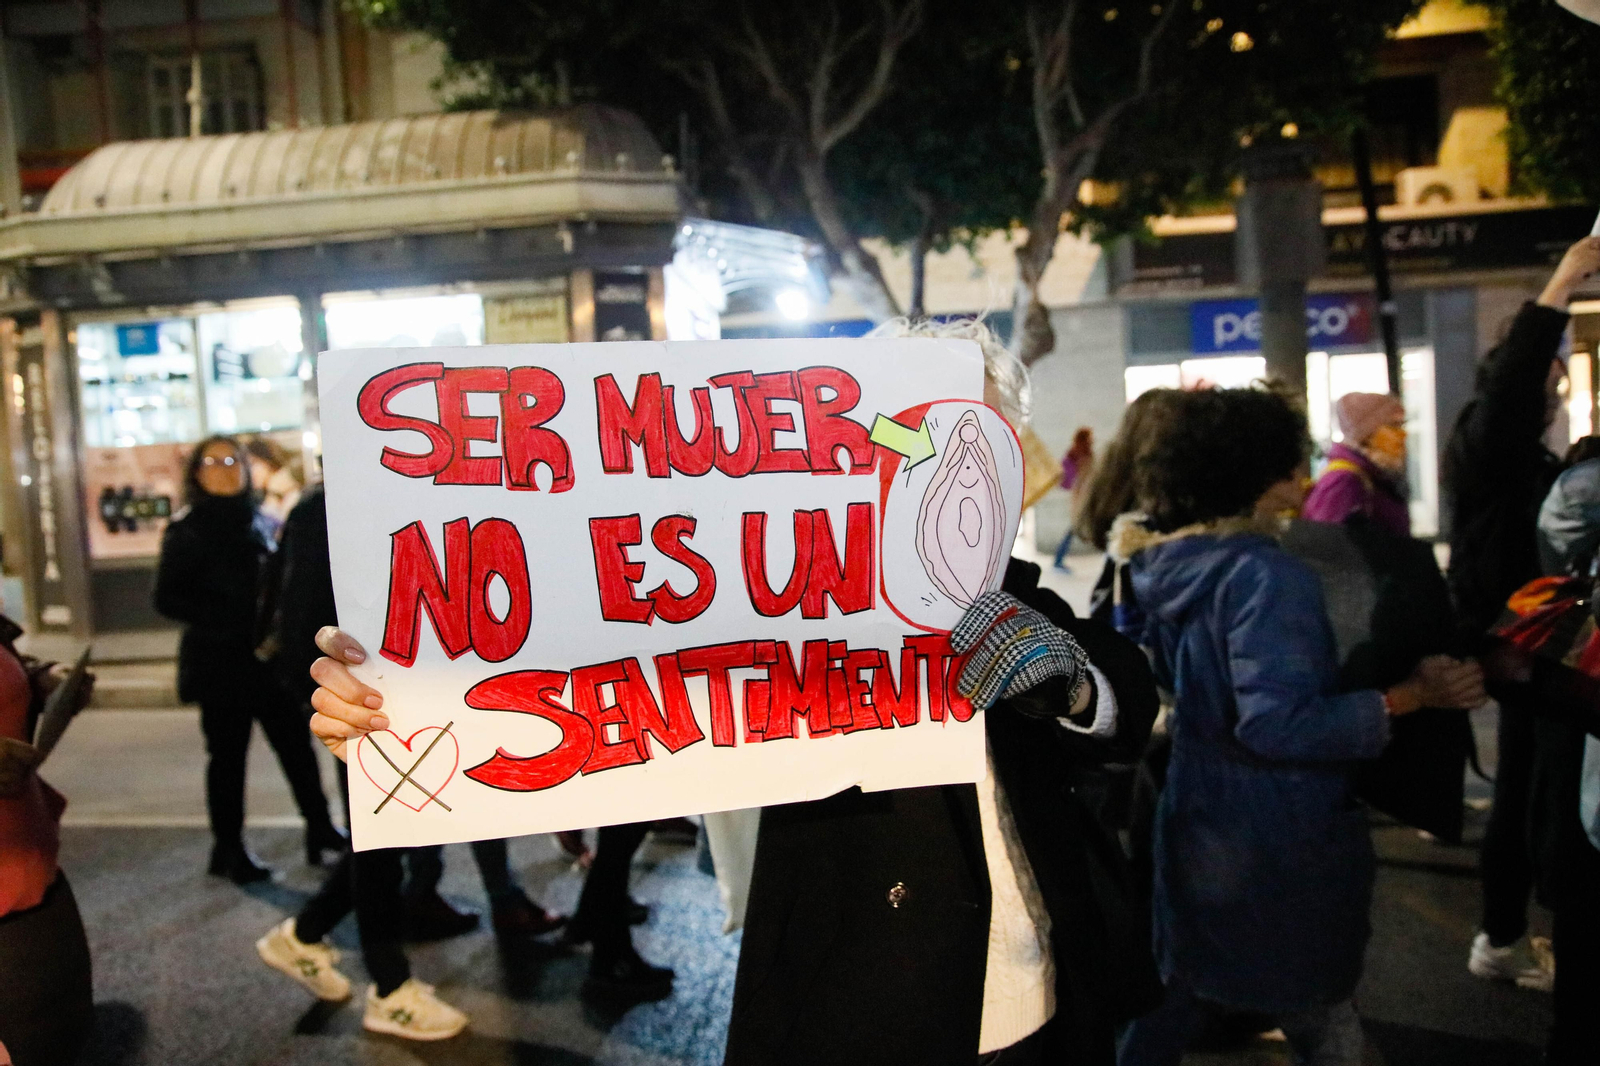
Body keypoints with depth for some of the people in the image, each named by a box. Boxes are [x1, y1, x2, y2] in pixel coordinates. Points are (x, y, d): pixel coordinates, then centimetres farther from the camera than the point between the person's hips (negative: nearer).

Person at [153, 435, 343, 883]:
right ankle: (229, 850, 15)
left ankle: (320, 829, 15)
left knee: (295, 744, 6)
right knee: (228, 754, 4)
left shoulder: (259, 523, 9)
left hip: (271, 657, 5)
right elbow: (168, 598, -9)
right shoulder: (187, 531, -5)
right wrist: (225, 623, -19)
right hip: (220, 662, -4)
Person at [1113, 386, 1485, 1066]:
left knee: (1174, 996, 22)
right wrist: (1412, 695, -25)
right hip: (1276, 840, -7)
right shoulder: (1263, 574, -24)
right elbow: (1278, 724, -29)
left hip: (1194, 824, 8)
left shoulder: (1163, 561, 0)